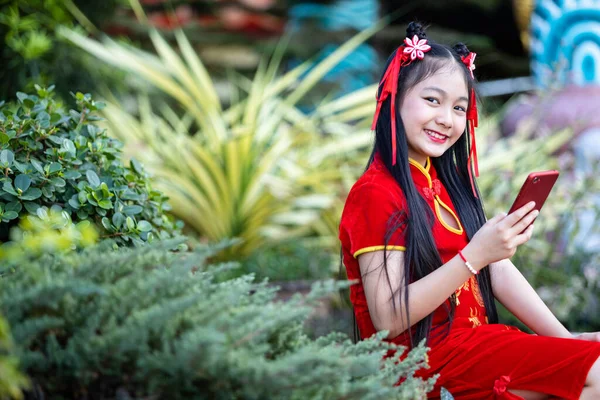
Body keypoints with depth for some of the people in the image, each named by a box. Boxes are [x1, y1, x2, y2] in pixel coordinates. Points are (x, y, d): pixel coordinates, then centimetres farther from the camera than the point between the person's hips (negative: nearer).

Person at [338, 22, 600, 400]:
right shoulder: (376, 193, -11)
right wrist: (475, 256, -25)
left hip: (473, 339, 8)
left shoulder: (446, 182, 16)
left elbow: (499, 271, 9)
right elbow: (388, 319, -19)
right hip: (429, 355, -8)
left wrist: (566, 339, -2)